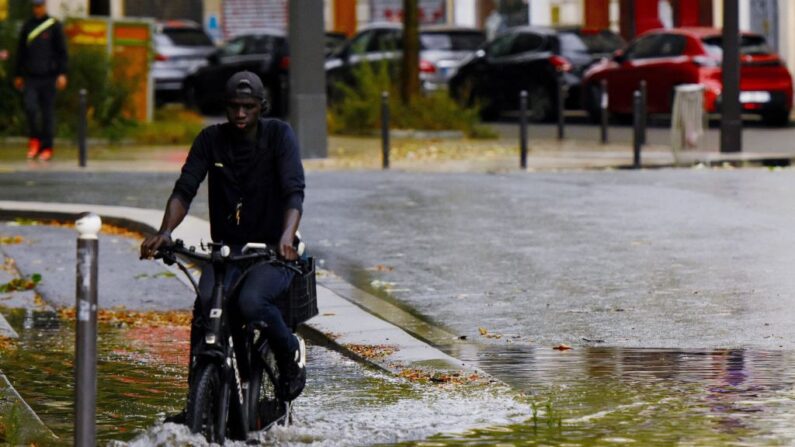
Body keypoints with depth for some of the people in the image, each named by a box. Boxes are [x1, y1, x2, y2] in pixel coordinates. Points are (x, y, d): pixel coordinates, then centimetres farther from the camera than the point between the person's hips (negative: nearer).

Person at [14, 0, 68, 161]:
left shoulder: (55, 26, -1)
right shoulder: (27, 26, 8)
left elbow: (62, 51, -3)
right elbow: (21, 52, 14)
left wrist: (62, 74, -11)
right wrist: (18, 75, 14)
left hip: (49, 76, -2)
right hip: (30, 77, 2)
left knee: (48, 112, 1)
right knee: (30, 108, -14)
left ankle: (47, 148, 7)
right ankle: (34, 140, 6)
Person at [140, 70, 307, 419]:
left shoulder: (278, 135, -4)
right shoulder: (211, 139, 4)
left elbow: (294, 191, -16)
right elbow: (185, 189, -4)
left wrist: (287, 236, -36)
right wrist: (165, 231, -25)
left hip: (271, 250, -3)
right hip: (226, 248, 3)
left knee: (250, 301, -33)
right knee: (206, 305, -27)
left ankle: (290, 351, -2)